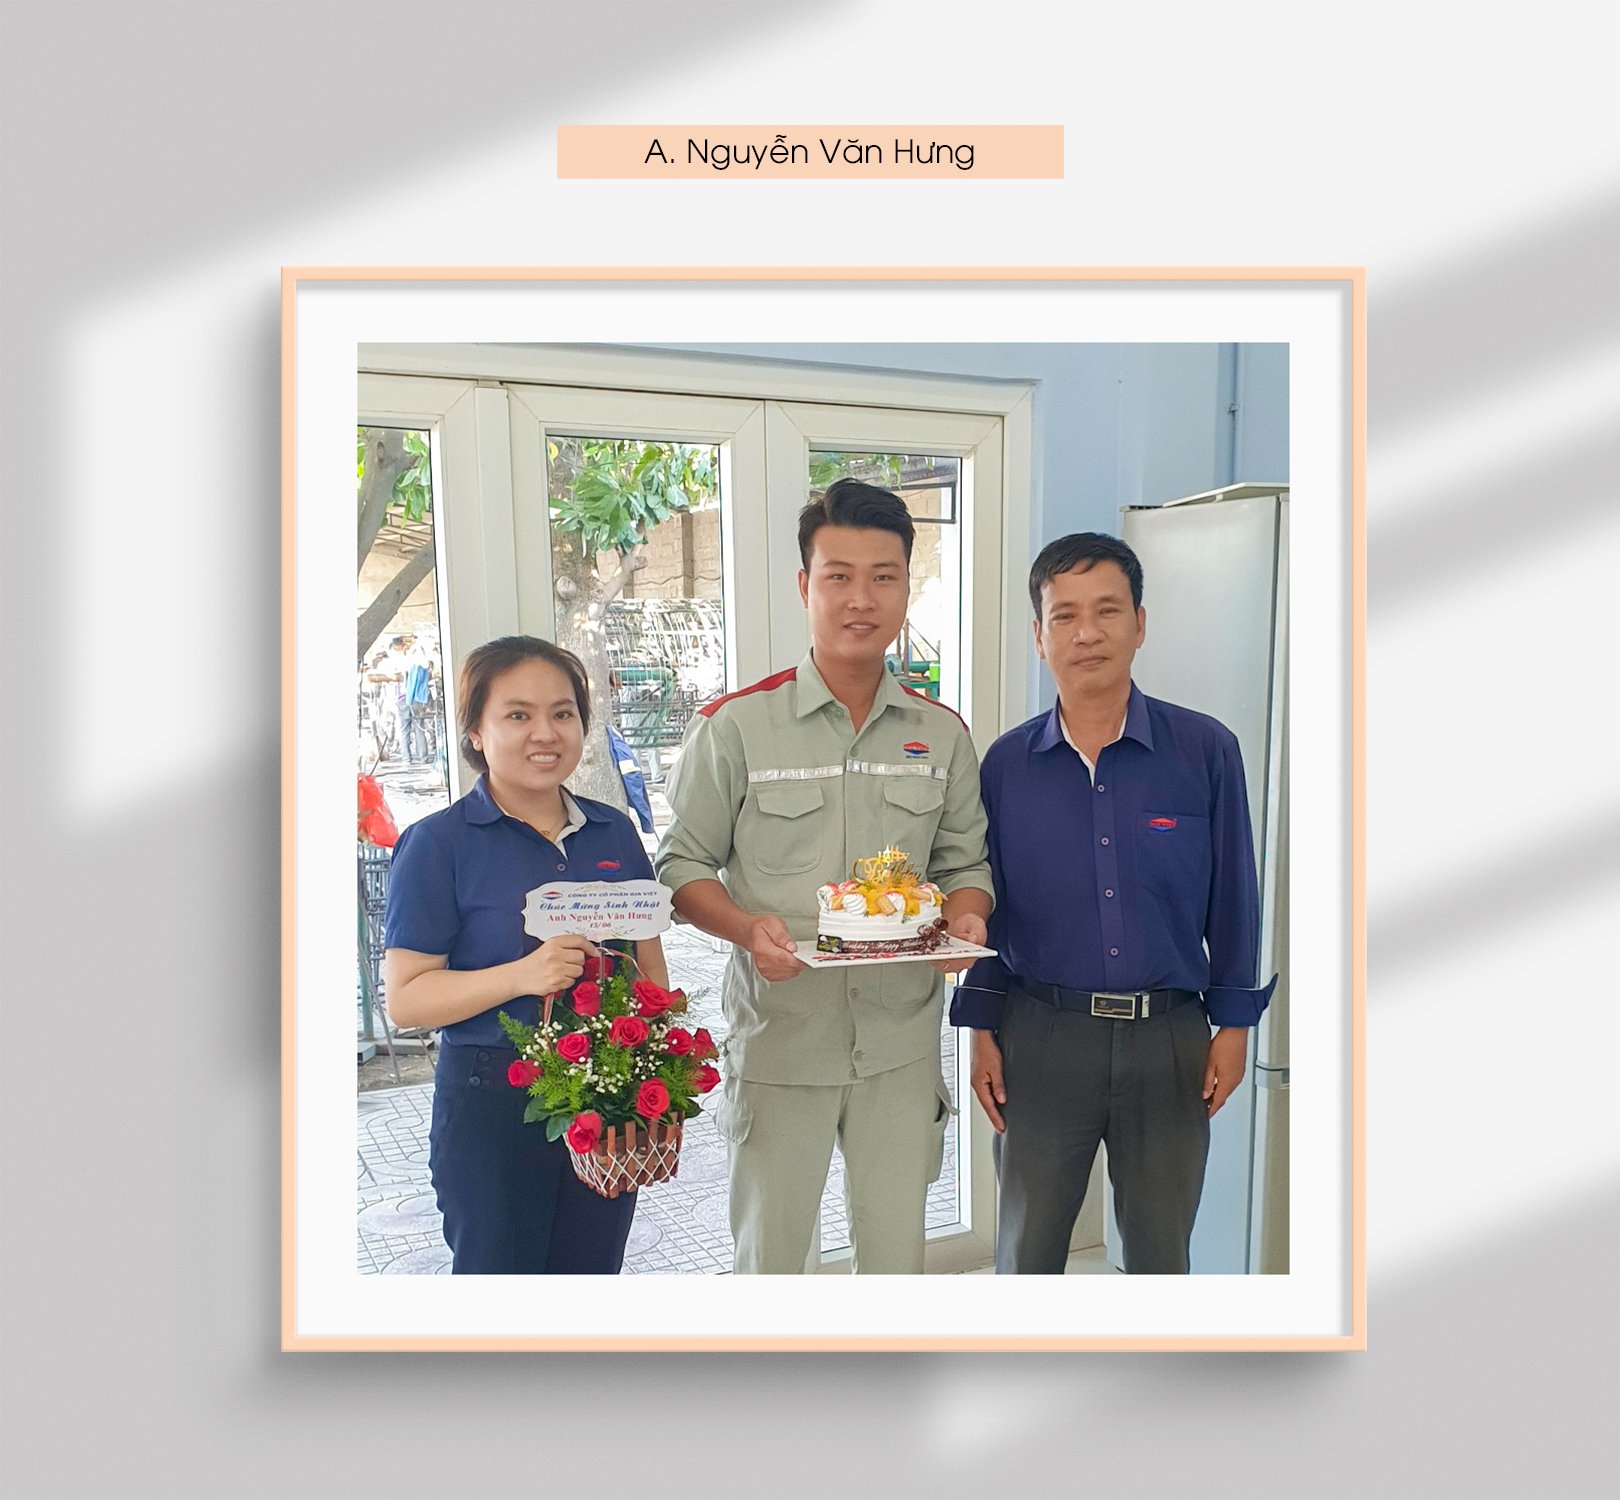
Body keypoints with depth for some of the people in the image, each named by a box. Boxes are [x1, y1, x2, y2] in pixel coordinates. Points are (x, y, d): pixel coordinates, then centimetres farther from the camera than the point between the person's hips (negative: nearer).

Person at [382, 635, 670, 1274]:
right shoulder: (439, 843, -8)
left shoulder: (615, 833, 6)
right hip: (493, 1106, -4)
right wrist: (520, 976, -26)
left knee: (593, 1269, 16)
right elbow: (405, 998, -11)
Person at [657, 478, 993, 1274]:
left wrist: (964, 920, -10)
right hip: (778, 1038, -2)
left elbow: (965, 863, 11)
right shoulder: (734, 725, -6)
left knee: (898, 1251, 16)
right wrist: (747, 928, -19)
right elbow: (683, 863, -2)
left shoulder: (942, 735, 5)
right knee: (768, 1253, 12)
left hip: (902, 1039, 3)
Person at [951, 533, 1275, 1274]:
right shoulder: (1005, 764, -1)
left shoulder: (1206, 750, -4)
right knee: (1027, 1247, 14)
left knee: (1160, 1248, 16)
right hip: (1042, 1037, 0)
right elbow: (985, 906, 5)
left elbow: (1233, 899, 2)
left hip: (1170, 1040, 0)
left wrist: (1234, 1023, 2)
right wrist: (982, 1030, 3)